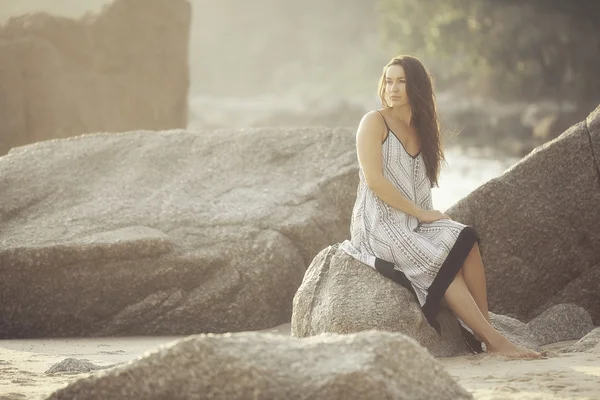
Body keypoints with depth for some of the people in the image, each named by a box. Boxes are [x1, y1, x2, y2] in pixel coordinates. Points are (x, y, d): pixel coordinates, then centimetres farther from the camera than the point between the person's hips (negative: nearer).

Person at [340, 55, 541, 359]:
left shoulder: (420, 129, 17)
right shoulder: (374, 122, -4)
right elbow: (374, 179, -14)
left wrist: (430, 215, 2)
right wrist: (420, 212, -14)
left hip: (415, 222, 6)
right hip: (379, 223, -6)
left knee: (465, 239, -22)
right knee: (443, 262, -26)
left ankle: (484, 331, -26)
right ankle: (493, 340, -25)